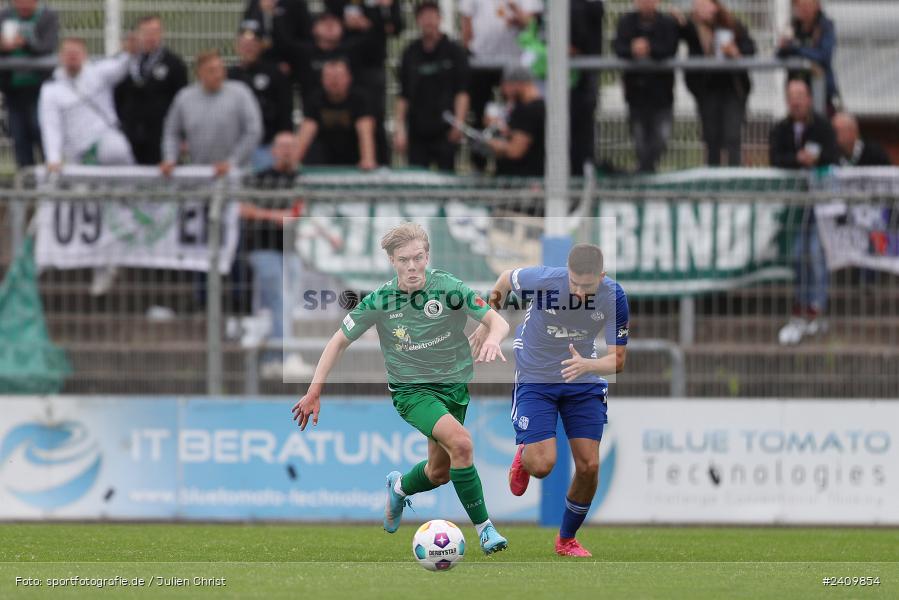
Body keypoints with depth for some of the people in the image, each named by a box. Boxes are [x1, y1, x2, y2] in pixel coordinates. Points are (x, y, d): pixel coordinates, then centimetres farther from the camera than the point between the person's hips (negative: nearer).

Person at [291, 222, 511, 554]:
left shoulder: (449, 287, -13)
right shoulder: (379, 300, -13)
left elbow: (497, 321, -15)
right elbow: (340, 341, -3)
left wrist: (492, 339, -40)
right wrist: (314, 393, -6)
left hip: (454, 386, 3)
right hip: (412, 389, -3)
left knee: (440, 473, 14)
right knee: (461, 441, -28)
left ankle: (400, 487, 50)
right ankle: (484, 528, -18)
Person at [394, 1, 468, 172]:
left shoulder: (454, 51, 2)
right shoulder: (411, 53, 9)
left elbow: (462, 92, -1)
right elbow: (403, 96, 11)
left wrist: (459, 122, -13)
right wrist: (399, 128, 3)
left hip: (445, 131, -2)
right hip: (417, 131, 2)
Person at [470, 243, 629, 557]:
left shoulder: (614, 297, -20)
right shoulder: (540, 280, -26)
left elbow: (618, 360, -14)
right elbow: (506, 279, -2)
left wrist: (586, 365, -35)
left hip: (584, 381, 2)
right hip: (535, 380, -2)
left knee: (589, 466, -3)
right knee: (542, 465, -16)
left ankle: (567, 540, 20)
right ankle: (524, 457, 24)